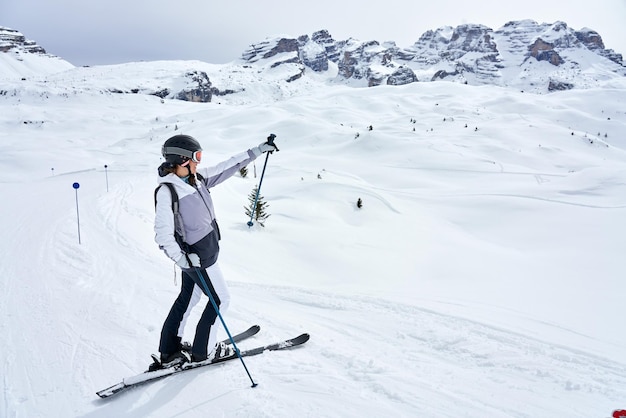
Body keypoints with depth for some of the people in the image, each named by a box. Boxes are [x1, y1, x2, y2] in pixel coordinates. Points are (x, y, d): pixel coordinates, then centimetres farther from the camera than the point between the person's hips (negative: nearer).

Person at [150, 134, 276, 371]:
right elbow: (163, 234, -28)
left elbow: (226, 168, 8)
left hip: (205, 250, 9)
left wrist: (257, 152, 8)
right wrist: (181, 258, -41)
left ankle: (169, 351, 34)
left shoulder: (197, 178, -2)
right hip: (198, 257, -9)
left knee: (188, 298, 19)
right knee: (220, 299, 6)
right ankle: (203, 351, 24)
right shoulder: (166, 191, -24)